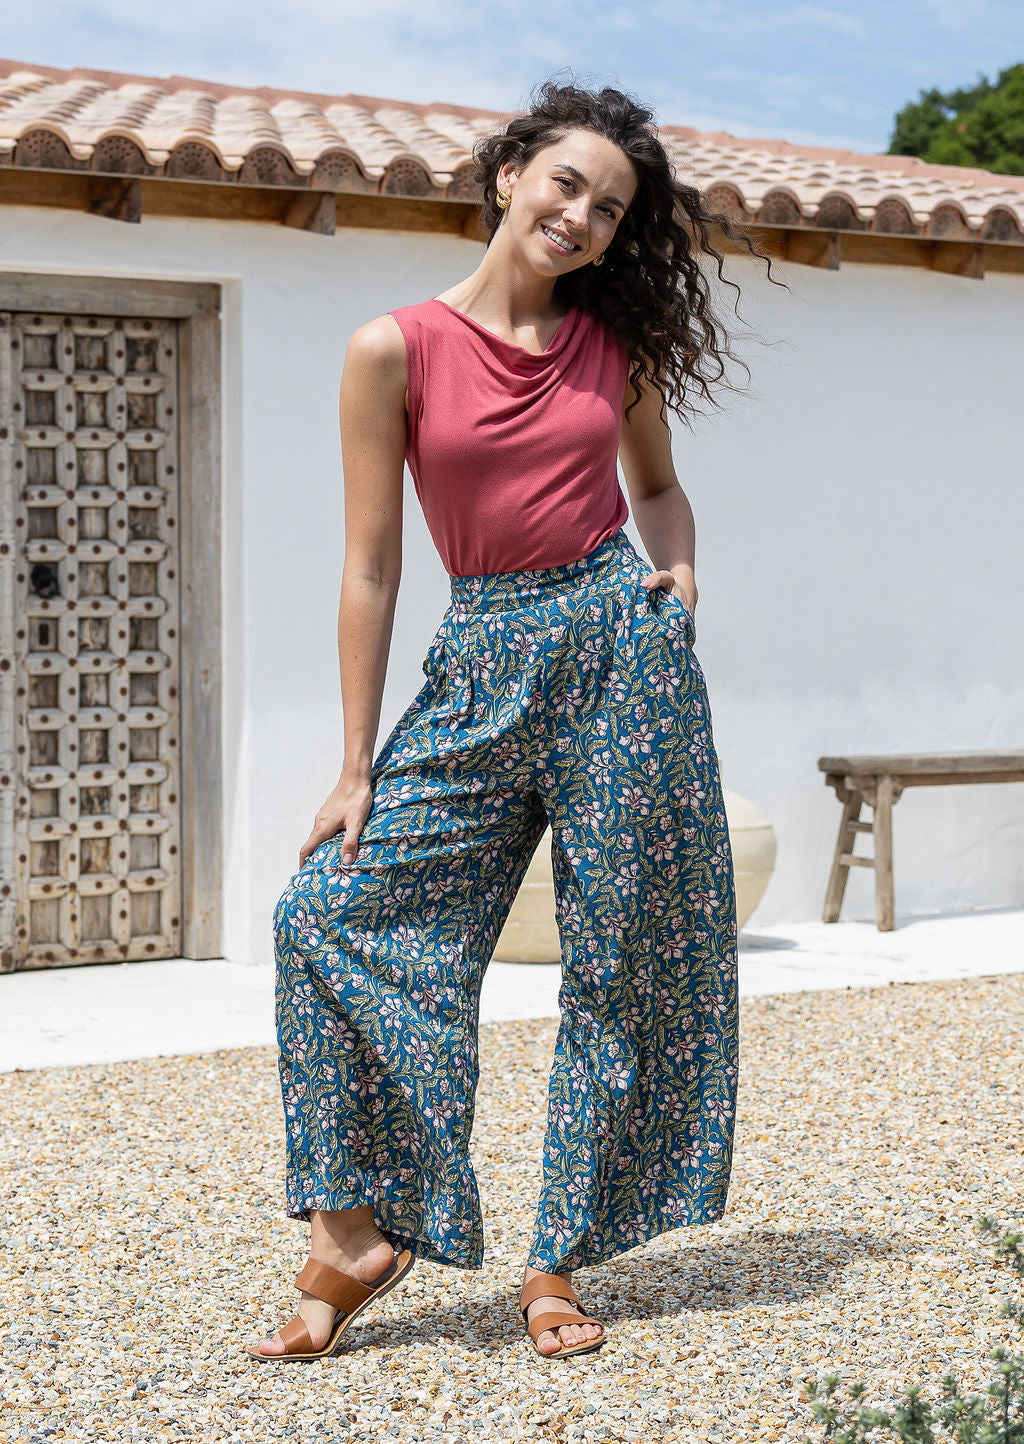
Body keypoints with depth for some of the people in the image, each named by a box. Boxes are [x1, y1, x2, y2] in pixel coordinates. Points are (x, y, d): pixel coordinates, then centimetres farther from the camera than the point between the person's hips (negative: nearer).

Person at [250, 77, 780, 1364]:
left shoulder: (616, 341, 6)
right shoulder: (397, 349, -2)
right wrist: (357, 767, -2)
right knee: (330, 917, -11)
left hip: (622, 647, 1)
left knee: (616, 967, 2)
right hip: (482, 664, -1)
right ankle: (354, 1234, 0)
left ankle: (558, 1265, 14)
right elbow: (372, 565, -2)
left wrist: (677, 579, 2)